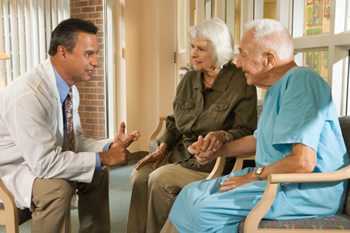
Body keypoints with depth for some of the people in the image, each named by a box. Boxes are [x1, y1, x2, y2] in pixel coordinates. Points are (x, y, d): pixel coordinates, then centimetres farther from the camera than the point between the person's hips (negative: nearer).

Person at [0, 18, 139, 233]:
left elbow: (73, 140, 3)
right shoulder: (27, 95, -32)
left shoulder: (70, 89, -6)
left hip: (40, 162, 8)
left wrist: (109, 147, -13)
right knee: (57, 187, -32)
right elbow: (44, 162, -33)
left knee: (98, 173, 7)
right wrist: (102, 158, -27)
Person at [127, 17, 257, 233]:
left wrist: (223, 136, -31)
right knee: (141, 176, -17)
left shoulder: (240, 83, -9)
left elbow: (246, 130, -11)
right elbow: (174, 122, 15)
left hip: (216, 158, -6)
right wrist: (162, 149, 1)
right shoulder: (189, 79, 9)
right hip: (182, 151, 6)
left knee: (160, 180, -23)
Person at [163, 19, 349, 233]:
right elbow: (260, 140, 27)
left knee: (202, 209, -21)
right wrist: (217, 150, 18)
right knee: (191, 196, 3)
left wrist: (255, 175, -12)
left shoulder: (301, 82, -18)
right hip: (276, 180, 10)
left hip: (307, 191, -10)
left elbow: (303, 162, -27)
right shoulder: (278, 88, 15)